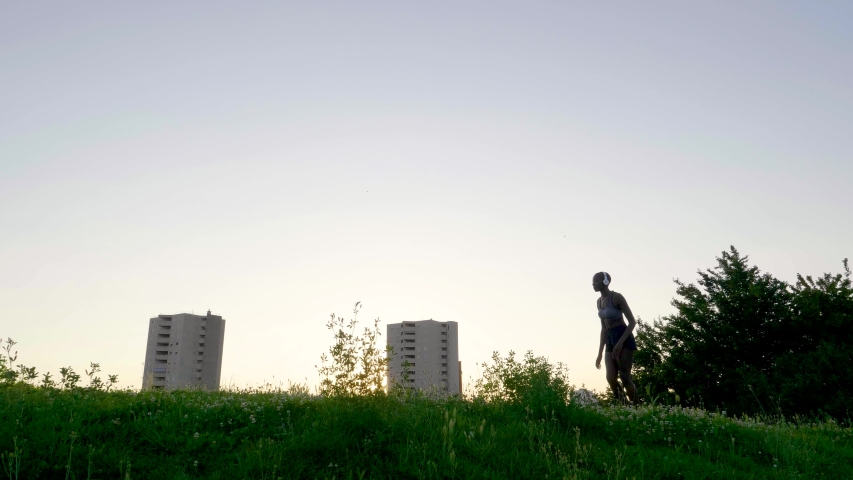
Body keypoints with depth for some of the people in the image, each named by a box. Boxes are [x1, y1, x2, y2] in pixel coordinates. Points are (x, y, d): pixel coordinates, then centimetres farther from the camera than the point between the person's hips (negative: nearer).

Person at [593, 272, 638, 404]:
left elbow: (632, 322, -13)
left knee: (625, 377, -10)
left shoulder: (617, 297, -11)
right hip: (610, 340, 7)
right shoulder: (599, 301, 12)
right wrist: (600, 353, 14)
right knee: (611, 378, -4)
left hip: (624, 338, -7)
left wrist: (620, 342, -23)